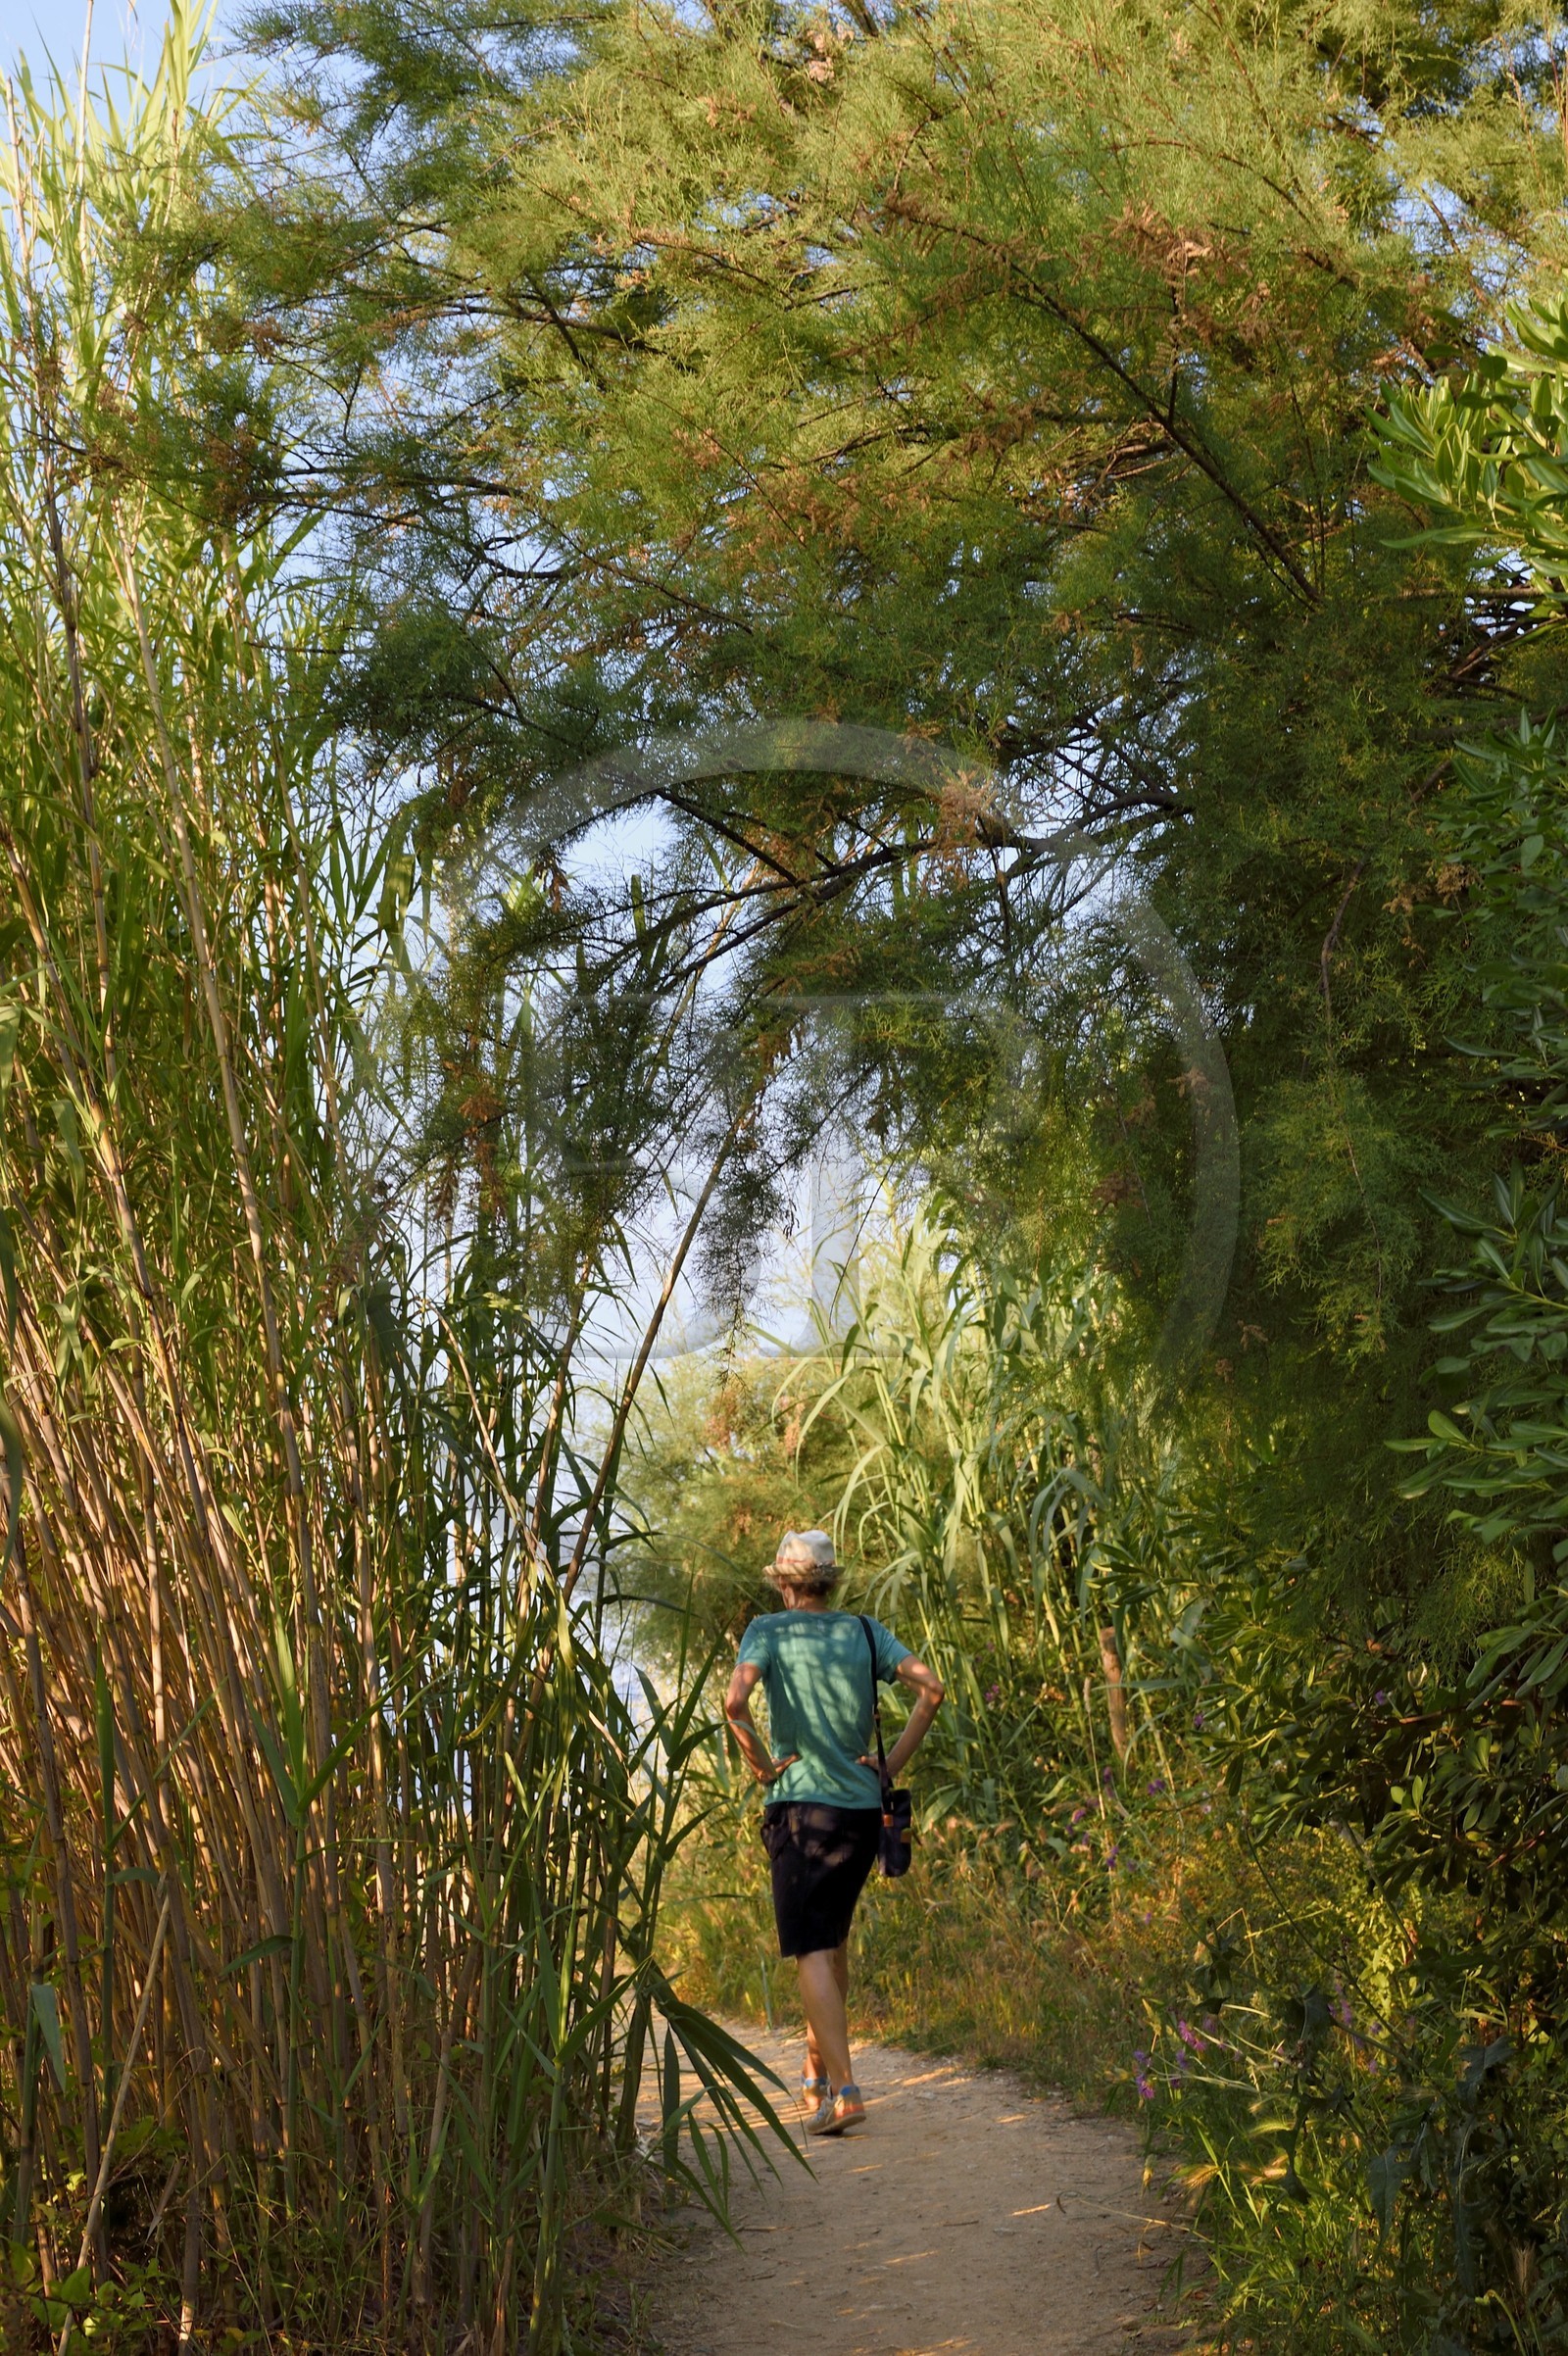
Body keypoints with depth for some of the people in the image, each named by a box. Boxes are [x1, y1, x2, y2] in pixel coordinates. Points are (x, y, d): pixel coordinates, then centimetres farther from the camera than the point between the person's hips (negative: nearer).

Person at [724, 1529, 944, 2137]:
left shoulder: (768, 1630, -2)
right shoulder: (865, 1631, 8)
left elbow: (735, 1700, -20)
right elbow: (931, 1687, -3)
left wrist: (761, 1764, -7)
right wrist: (893, 1762, 2)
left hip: (800, 1807, -4)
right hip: (863, 1807, 4)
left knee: (812, 1953, -6)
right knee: (833, 1939, 21)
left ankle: (842, 2090, -17)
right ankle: (817, 2072, 29)